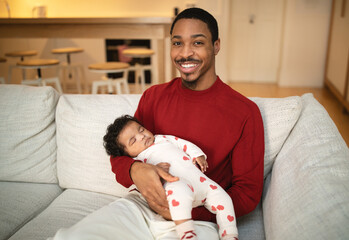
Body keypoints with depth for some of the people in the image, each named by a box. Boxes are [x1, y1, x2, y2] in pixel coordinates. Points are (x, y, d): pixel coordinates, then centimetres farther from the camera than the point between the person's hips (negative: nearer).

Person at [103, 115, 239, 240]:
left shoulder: (164, 139, 32)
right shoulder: (137, 161, 15)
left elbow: (183, 144, 31)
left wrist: (198, 154, 15)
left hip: (199, 179, 7)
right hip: (176, 182, -6)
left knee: (222, 197, -9)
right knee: (179, 190, -41)